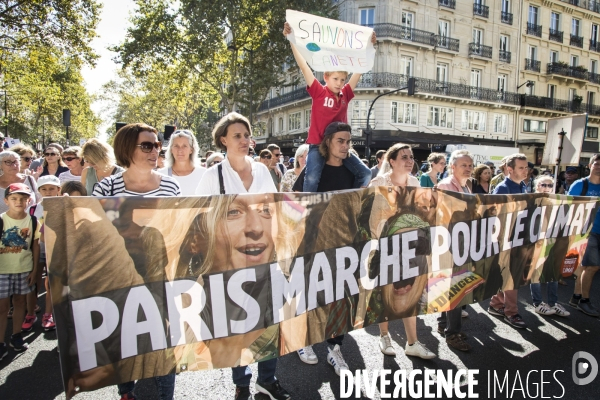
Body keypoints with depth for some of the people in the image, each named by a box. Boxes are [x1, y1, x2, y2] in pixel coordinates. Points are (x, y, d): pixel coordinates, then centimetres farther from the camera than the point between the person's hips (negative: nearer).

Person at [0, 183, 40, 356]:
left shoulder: (32, 221, -3)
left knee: (20, 301, 13)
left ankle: (16, 336, 28)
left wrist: (34, 270, 3)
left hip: (25, 269, 2)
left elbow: (35, 245, 3)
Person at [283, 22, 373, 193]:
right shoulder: (318, 92, -1)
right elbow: (303, 66, -7)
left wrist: (369, 45, 15)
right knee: (312, 179, -24)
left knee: (365, 173, -1)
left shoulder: (345, 95, 10)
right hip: (318, 145, -5)